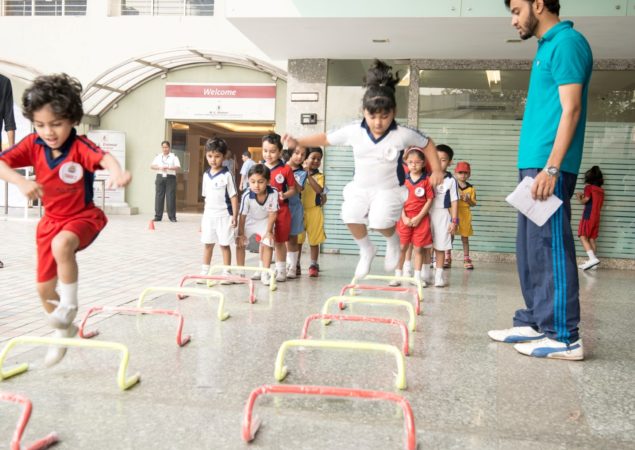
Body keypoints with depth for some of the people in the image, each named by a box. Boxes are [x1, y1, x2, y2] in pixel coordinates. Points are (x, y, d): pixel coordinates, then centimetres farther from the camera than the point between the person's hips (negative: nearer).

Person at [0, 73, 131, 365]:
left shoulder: (79, 146, -24)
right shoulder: (33, 144, -11)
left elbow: (104, 158, -45)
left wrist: (117, 172, -69)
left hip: (83, 217, -5)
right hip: (51, 220, 6)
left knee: (62, 245, -39)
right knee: (44, 287, 10)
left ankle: (69, 302, -15)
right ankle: (63, 331, 37)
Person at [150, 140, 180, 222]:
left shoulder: (174, 156, 6)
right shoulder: (158, 156, 15)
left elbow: (178, 167, -5)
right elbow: (152, 166, 8)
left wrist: (168, 167, -20)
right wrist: (159, 167, -11)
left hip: (170, 178, -2)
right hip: (160, 177, 3)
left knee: (171, 197, -6)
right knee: (159, 197, -1)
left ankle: (172, 216, -1)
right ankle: (158, 216, 4)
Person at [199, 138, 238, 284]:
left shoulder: (227, 175, -10)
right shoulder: (206, 175, 7)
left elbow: (234, 196, -9)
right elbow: (206, 197, 13)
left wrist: (235, 216, -12)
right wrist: (204, 216, 14)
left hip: (223, 216, -5)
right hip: (209, 215, 5)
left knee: (224, 244, 2)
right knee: (207, 244, 11)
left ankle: (226, 273, 11)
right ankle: (204, 272, 20)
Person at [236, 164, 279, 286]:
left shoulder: (273, 193, -32)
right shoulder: (247, 195, -34)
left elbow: (272, 213, -20)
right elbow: (242, 215, -22)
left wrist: (269, 231, -14)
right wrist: (240, 233, -14)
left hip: (265, 221, 0)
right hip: (248, 220, 0)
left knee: (268, 244, -8)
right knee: (240, 243, -1)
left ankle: (265, 274, 3)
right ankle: (240, 273, 13)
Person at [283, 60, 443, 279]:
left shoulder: (402, 135, -15)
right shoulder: (353, 131, -10)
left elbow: (427, 144, 2)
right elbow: (326, 138, 0)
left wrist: (436, 171, 0)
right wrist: (298, 142, -10)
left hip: (389, 189, -3)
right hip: (359, 187, 3)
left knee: (380, 221, -25)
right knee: (351, 216, -21)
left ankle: (393, 242, 14)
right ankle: (366, 250, 11)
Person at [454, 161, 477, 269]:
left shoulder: (471, 188, 5)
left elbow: (473, 204, 7)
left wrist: (468, 200, -12)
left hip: (465, 215, 2)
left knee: (465, 237, 8)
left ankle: (466, 259, 15)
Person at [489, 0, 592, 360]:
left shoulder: (567, 42, -8)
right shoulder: (549, 46, 20)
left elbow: (571, 110, -16)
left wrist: (551, 167, -22)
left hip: (549, 166, -10)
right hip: (535, 163, 10)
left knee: (551, 248, -8)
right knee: (531, 248, 11)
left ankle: (564, 336, -2)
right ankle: (535, 322, 18)